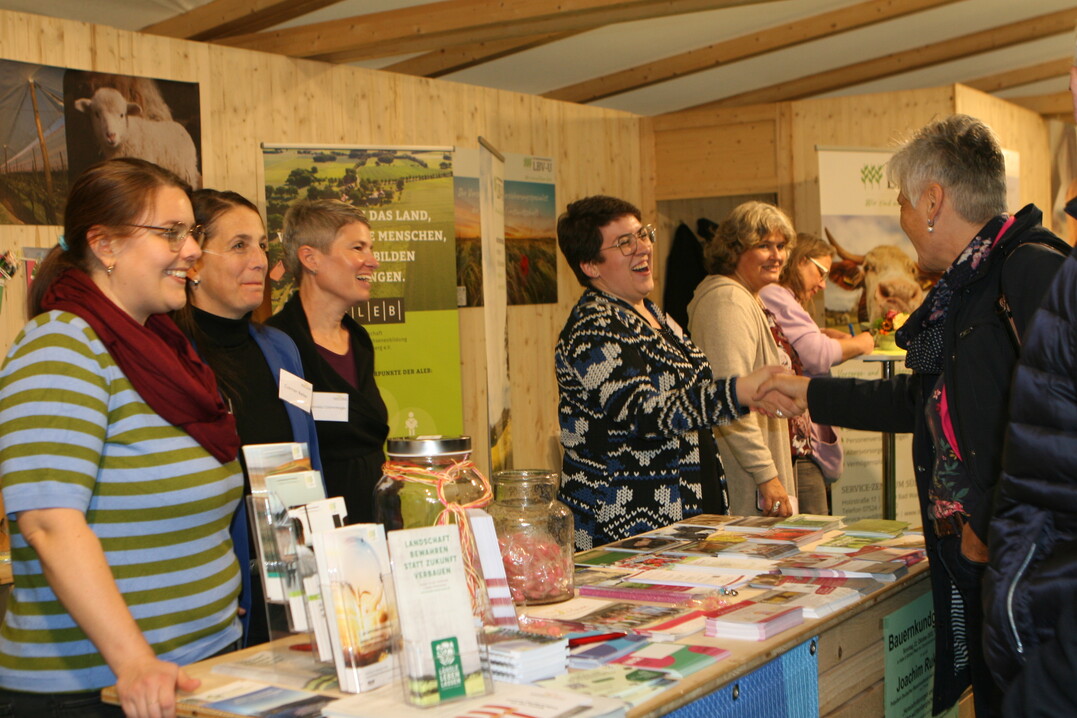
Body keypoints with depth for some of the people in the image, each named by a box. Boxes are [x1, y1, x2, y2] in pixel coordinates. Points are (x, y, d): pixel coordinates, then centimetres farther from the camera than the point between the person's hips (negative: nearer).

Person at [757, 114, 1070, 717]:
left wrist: (996, 526, -19)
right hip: (974, 561, 9)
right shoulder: (962, 290, 16)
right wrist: (810, 393, 35)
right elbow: (918, 401, 30)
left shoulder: (1030, 267, -15)